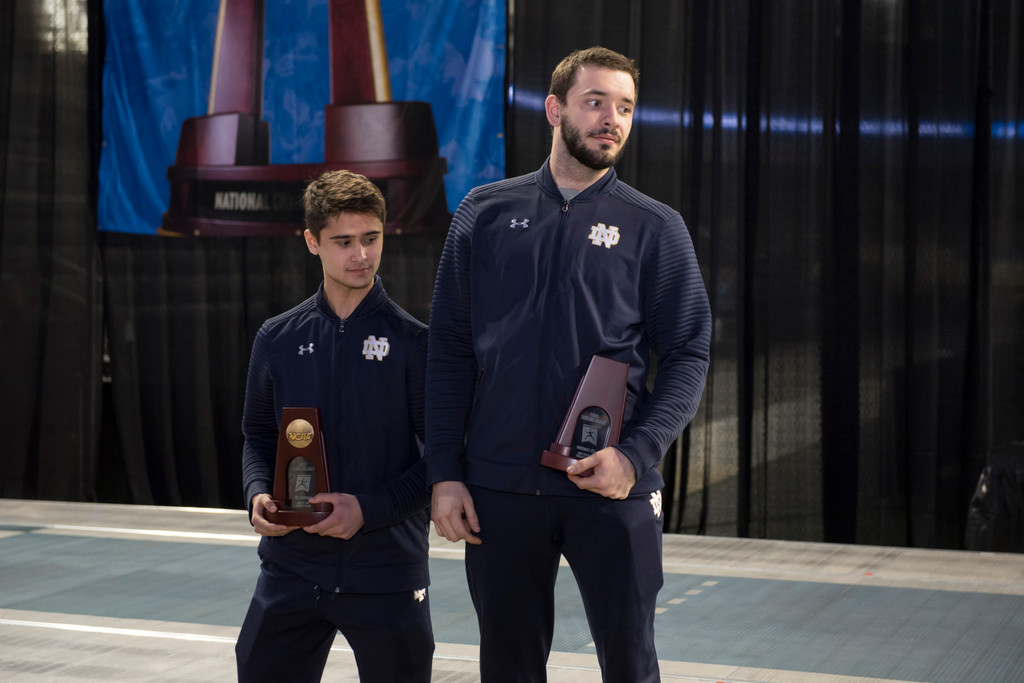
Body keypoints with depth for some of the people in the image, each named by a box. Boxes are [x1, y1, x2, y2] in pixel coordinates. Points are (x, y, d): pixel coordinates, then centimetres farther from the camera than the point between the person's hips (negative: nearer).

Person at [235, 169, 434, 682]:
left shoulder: (413, 341, -4)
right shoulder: (277, 339, 7)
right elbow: (259, 435, 15)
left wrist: (370, 508, -15)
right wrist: (258, 495, -4)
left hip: (388, 569, -3)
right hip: (290, 566, 3)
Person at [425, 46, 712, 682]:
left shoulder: (656, 228, 3)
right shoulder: (486, 214, 6)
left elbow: (689, 356, 0)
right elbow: (450, 349, 6)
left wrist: (636, 455, -15)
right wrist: (445, 472, -2)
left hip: (612, 488, -1)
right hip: (498, 488, 1)